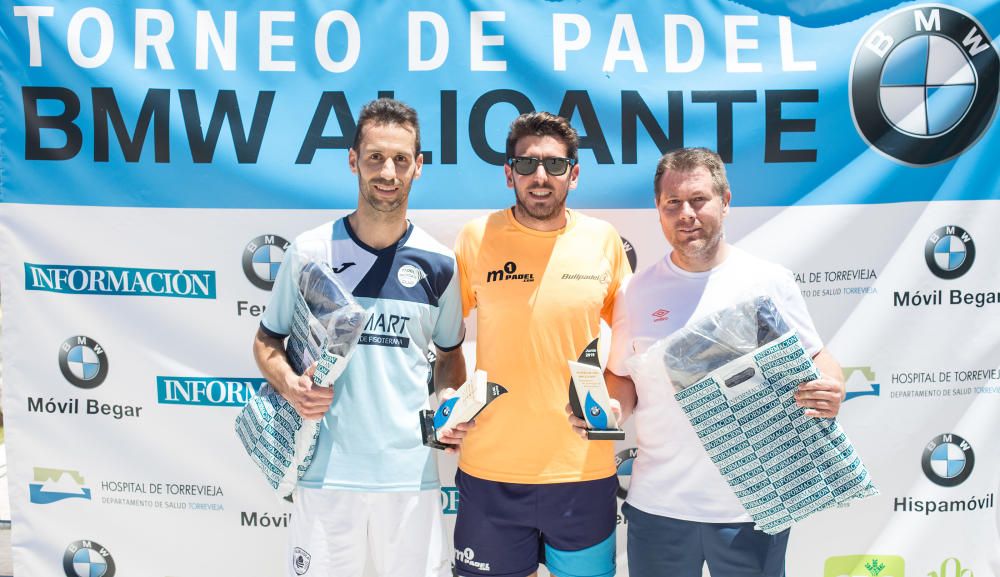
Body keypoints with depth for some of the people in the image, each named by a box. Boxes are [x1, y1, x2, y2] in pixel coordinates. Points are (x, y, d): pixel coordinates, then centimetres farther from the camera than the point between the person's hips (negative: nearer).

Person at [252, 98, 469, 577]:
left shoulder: (438, 263, 2)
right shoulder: (309, 252, -3)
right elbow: (267, 342, 7)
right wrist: (290, 385, -13)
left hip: (412, 471, 1)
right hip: (326, 470, -1)